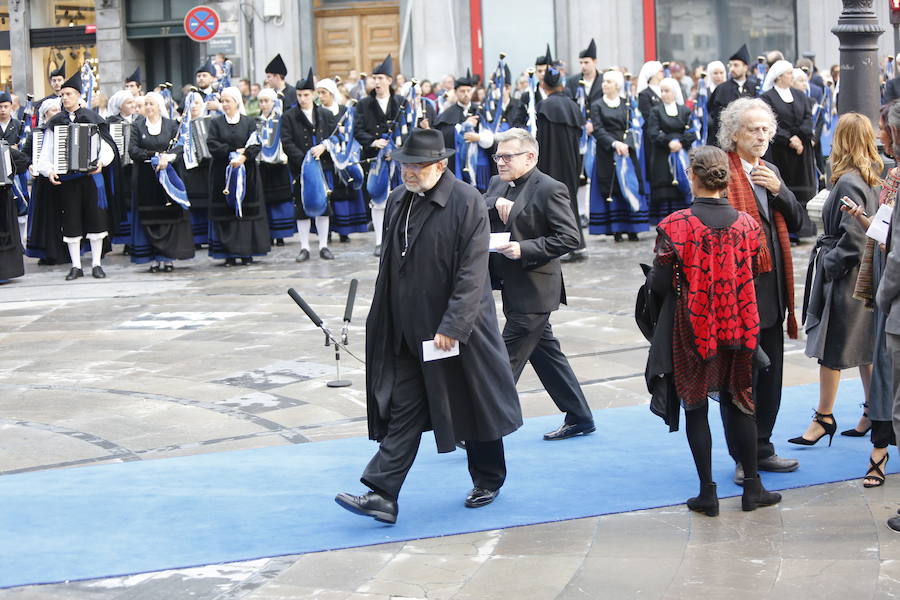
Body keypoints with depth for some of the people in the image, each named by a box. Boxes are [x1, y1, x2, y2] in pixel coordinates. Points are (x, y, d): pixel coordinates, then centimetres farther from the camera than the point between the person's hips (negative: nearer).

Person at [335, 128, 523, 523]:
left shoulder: (467, 203, -14)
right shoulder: (397, 201, 6)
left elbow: (472, 273, -18)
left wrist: (452, 327, -22)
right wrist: (383, 321, 14)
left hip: (457, 330, -5)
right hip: (406, 332, 5)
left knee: (474, 402, 10)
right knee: (401, 411, 1)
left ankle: (488, 480, 30)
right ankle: (381, 495, -3)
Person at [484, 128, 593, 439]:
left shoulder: (549, 189, -13)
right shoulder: (498, 184, 12)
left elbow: (569, 237, -18)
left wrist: (525, 248, -24)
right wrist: (494, 204, -14)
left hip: (533, 290, -9)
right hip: (513, 288, 9)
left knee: (507, 359, -7)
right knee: (545, 353, 16)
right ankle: (579, 418, 28)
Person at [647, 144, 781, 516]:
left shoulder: (675, 226, -15)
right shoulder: (746, 224, -4)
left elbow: (660, 286, -14)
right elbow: (755, 279, 6)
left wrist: (653, 275, 8)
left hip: (693, 329, -3)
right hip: (739, 328, 3)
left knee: (696, 407, 9)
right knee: (737, 402, 15)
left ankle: (707, 492, 11)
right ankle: (752, 488, 19)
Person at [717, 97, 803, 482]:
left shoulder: (771, 172, 15)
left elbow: (796, 222, 11)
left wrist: (778, 190, -3)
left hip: (772, 288, 8)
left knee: (770, 376, 13)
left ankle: (761, 450, 24)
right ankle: (743, 458, 8)